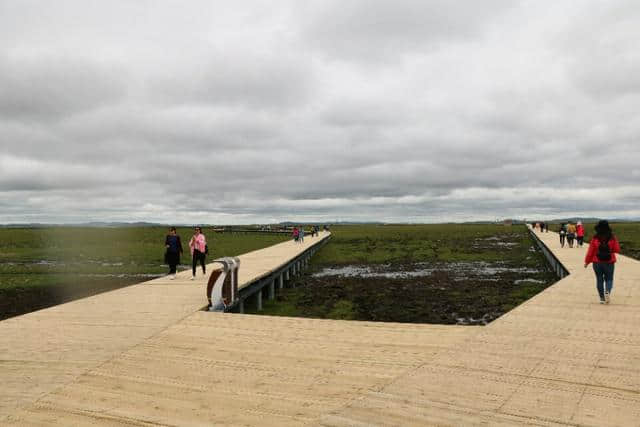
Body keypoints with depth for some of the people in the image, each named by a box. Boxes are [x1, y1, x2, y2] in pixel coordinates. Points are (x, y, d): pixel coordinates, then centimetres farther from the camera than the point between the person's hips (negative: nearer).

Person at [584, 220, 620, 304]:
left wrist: (587, 262, 4)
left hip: (597, 262, 0)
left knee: (599, 280, 10)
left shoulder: (595, 239, -10)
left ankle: (602, 298, 11)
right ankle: (607, 291, -14)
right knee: (609, 279, 13)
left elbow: (590, 251, -7)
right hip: (609, 262, 0)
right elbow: (617, 250, -5)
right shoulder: (612, 238, -8)